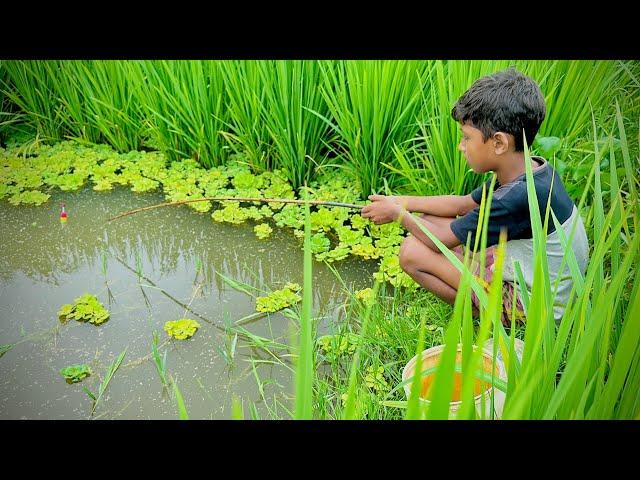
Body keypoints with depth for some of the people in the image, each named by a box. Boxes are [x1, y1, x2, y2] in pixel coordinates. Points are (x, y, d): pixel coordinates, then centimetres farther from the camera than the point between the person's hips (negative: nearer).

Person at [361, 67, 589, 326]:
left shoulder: (515, 198, -32)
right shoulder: (531, 169, -5)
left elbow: (441, 240, -21)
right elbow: (463, 203, 9)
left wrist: (398, 214, -3)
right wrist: (402, 202, 5)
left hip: (531, 303, -9)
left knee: (412, 251, -15)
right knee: (430, 220, 7)